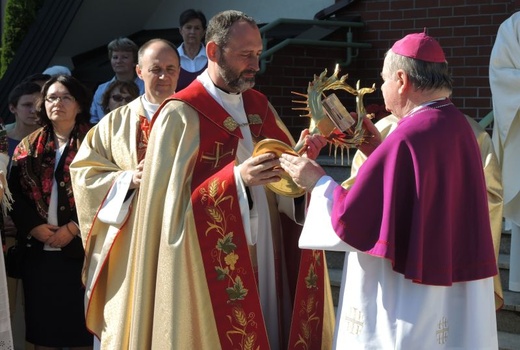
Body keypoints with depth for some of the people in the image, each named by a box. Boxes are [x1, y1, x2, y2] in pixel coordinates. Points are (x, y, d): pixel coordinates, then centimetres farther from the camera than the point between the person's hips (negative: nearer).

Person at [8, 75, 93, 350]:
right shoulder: (28, 147, 12)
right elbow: (14, 193, 7)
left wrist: (73, 227, -14)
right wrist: (34, 227, -8)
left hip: (79, 249, -3)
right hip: (38, 250, 3)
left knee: (80, 321, 1)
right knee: (41, 325, 7)